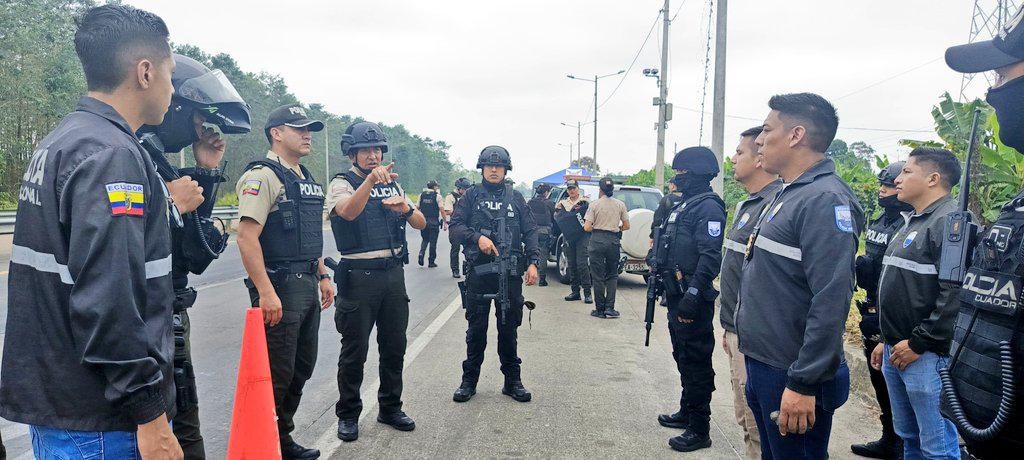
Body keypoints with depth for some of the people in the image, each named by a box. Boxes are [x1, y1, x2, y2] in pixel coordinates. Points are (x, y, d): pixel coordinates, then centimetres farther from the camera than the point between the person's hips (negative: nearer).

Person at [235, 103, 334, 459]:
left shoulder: (306, 180, 16)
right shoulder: (263, 176, -12)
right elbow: (247, 237, -20)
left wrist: (322, 275, 19)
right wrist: (266, 292, -25)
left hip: (307, 286, 9)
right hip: (279, 288, -9)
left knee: (301, 368, 16)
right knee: (277, 374, -1)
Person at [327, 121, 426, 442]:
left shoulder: (392, 184, 13)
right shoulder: (342, 184, -4)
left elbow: (421, 223, 8)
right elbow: (348, 212, -27)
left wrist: (405, 209, -14)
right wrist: (370, 180, -41)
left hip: (394, 273, 6)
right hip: (359, 275, -5)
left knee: (394, 346, 13)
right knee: (354, 350, 3)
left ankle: (390, 408, 28)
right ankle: (348, 415, 18)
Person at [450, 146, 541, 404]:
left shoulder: (515, 198, 11)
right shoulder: (472, 196, 7)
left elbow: (530, 231, 8)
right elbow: (455, 227, -1)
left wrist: (532, 262, -4)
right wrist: (477, 238, -18)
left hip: (510, 273, 1)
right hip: (478, 273, -1)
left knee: (509, 329, 8)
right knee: (476, 329, 6)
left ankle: (512, 381, 19)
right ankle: (469, 381, 18)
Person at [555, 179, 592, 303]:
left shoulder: (585, 201, 3)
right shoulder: (563, 203, 16)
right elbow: (557, 217, 4)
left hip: (582, 237, -4)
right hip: (568, 237, 4)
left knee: (582, 263, -11)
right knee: (572, 264, 7)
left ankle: (587, 293, -8)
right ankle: (575, 292, 14)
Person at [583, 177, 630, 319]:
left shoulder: (594, 205, -5)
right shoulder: (620, 204, 3)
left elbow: (587, 228, -9)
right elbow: (626, 226, 7)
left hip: (597, 240, -2)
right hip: (614, 241, 2)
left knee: (598, 276, 5)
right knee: (612, 275, 12)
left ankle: (600, 310, 8)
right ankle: (610, 308, 3)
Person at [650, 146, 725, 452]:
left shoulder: (708, 207, -15)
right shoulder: (683, 205, 16)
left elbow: (710, 257, -24)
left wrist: (692, 296, -28)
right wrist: (662, 281, 22)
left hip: (692, 300, -10)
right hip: (676, 295, 10)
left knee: (695, 361, -3)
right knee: (682, 357, 20)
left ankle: (699, 429, 6)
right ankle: (686, 412, 35)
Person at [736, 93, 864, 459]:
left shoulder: (825, 199, -19)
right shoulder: (787, 195, 12)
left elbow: (831, 301, -25)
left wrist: (803, 383, -25)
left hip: (790, 376, -9)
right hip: (761, 363, 9)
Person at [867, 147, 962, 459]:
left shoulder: (950, 222, -14)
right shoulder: (912, 223, 17)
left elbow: (956, 294, -24)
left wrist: (918, 343, -19)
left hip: (926, 354, -10)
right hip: (896, 351, 10)